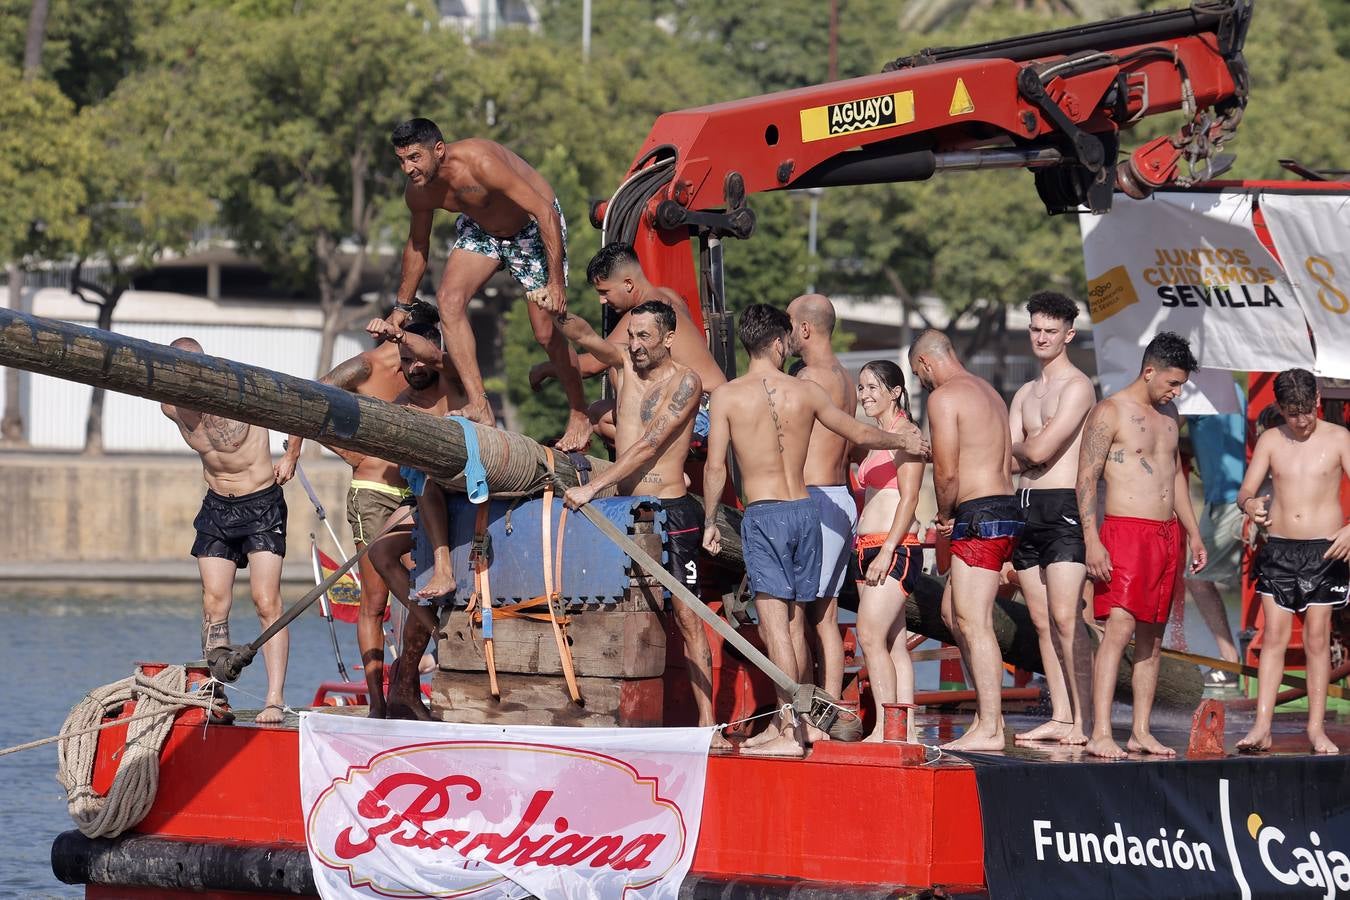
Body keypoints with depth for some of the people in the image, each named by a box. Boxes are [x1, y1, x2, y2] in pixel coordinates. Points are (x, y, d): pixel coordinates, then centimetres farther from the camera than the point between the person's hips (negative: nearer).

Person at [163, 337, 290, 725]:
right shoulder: (172, 408, -6)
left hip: (262, 507, -5)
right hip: (216, 508, 5)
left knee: (267, 603, -13)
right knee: (214, 606, -2)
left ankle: (275, 700, -16)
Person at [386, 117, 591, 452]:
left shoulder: (480, 162, -38)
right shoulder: (418, 192, -16)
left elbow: (545, 211, -36)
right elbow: (417, 245, 6)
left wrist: (556, 282, -39)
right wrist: (402, 307, 14)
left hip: (533, 227, -6)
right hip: (480, 229, 6)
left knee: (547, 333, -5)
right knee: (449, 299, -19)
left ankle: (580, 416, 17)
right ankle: (479, 406, -19)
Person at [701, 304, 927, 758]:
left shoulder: (727, 396, -5)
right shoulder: (805, 391, 4)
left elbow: (715, 468, -6)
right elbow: (861, 435, 15)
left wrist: (709, 522, 6)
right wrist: (902, 440, 34)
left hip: (763, 515, -4)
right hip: (804, 510, 4)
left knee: (775, 626, -8)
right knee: (793, 626, 13)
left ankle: (790, 732, -14)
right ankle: (785, 723, 18)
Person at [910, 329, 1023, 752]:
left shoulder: (944, 397, -9)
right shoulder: (988, 392, 20)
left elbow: (946, 472, -13)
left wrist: (945, 515, 6)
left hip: (979, 516, -10)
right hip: (1007, 508, 10)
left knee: (974, 623, -10)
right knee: (958, 617, 17)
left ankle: (990, 729, -13)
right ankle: (989, 712, 17)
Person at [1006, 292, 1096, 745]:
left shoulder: (1076, 386, -6)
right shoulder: (1025, 393, 21)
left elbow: (1037, 450, -14)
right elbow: (1011, 459, 11)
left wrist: (1020, 446, 7)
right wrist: (1031, 448, -8)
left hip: (1064, 507, -8)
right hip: (1027, 506, 8)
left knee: (1066, 618, -13)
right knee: (1042, 621, 6)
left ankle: (1080, 722, -14)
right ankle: (1059, 717, 8)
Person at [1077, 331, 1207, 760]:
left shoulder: (1167, 414, 17)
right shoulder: (1110, 412, -7)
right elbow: (1086, 479, -11)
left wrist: (1193, 532, 23)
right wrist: (1092, 541, -19)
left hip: (1168, 535, 8)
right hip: (1127, 531, -8)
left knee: (1152, 636, 7)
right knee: (1119, 627, -17)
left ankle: (1141, 732, 10)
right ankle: (1101, 734, -22)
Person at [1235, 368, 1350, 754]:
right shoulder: (1270, 441, 6)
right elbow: (1245, 491, 3)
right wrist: (1250, 504, -22)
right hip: (1279, 548, 2)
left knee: (1317, 638, 0)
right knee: (1274, 637, -2)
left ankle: (1316, 728, 5)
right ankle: (1262, 727, -6)